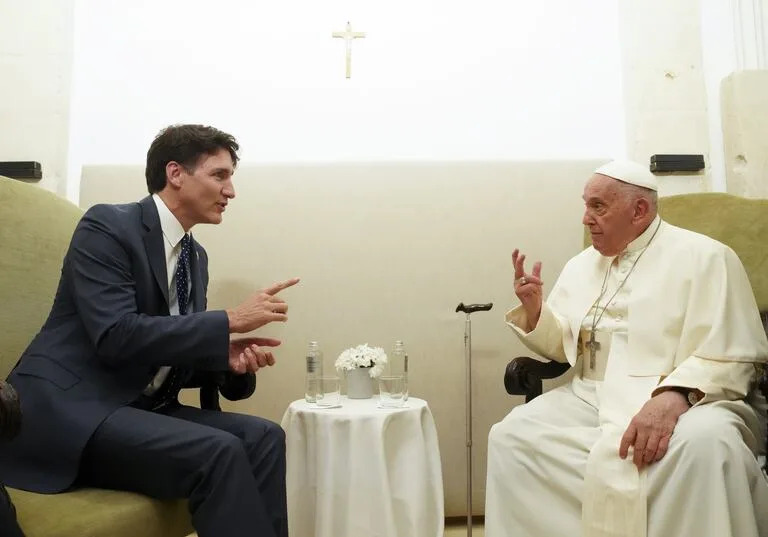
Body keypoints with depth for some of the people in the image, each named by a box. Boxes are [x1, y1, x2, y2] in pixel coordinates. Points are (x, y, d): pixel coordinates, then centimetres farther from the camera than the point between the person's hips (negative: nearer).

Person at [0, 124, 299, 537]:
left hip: (138, 409, 8)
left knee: (262, 436, -14)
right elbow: (117, 336, -23)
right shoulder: (106, 226, -10)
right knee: (218, 452, -28)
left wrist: (228, 356, -8)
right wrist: (231, 320, -20)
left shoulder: (195, 256, 12)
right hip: (69, 409, -7)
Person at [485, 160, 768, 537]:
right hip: (592, 399, 5)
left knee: (706, 443, -37)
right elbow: (562, 347, 18)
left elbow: (728, 358, -12)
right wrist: (533, 309, -2)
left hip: (685, 401, -4)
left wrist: (673, 397, -30)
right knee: (512, 435, -14)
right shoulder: (580, 265, 14)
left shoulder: (704, 257, -3)